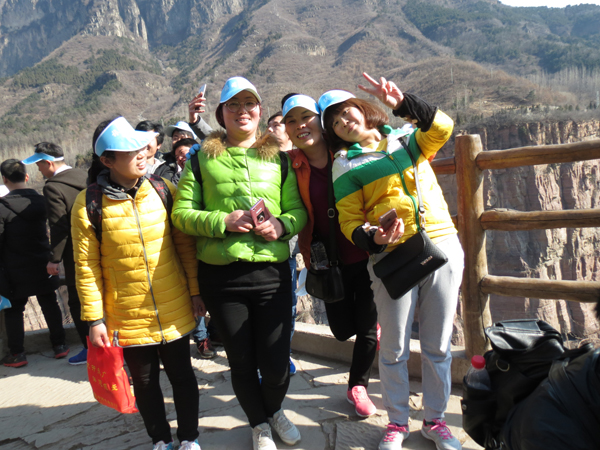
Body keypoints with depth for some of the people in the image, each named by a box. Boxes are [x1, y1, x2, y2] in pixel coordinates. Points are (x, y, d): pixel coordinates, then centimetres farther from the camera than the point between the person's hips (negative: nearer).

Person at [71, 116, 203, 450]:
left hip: (174, 311, 1)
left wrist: (196, 290, 2)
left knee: (182, 375, 13)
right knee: (145, 381, 15)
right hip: (127, 319, -1)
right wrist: (95, 319, -6)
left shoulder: (163, 189, -4)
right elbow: (86, 267, -6)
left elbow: (185, 244, 2)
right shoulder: (89, 204, -10)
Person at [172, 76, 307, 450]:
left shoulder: (278, 158, 10)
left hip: (272, 271, 1)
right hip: (221, 276, -1)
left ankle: (274, 410, 42)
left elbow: (299, 211, 9)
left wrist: (281, 224, -13)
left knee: (276, 363, 5)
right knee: (242, 362, 12)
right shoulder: (202, 157, 5)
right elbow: (182, 213, 0)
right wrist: (224, 221, -15)